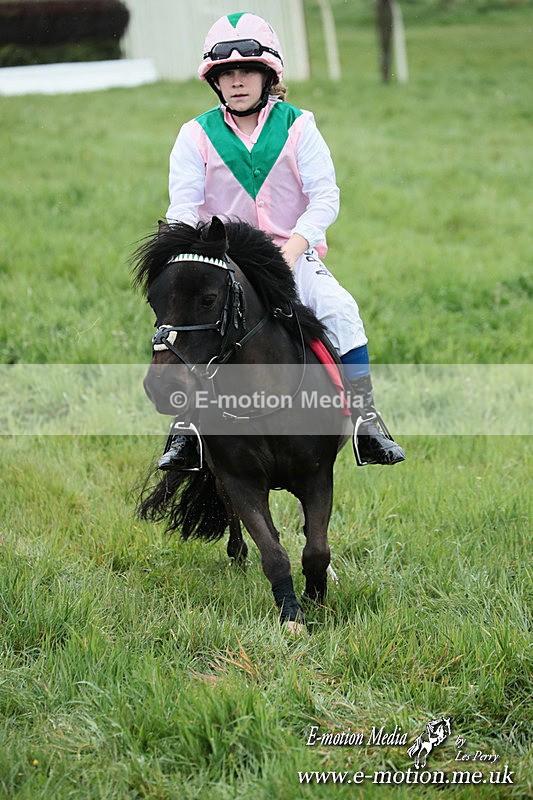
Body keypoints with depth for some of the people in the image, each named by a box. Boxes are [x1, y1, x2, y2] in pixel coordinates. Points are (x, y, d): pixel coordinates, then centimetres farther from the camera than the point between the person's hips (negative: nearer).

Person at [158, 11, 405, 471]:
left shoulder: (297, 127, 3)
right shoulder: (197, 136, 5)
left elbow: (325, 197, -4)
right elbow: (183, 207, -1)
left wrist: (291, 251, -19)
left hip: (294, 256, 0)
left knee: (340, 309, -26)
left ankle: (366, 420, -21)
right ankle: (185, 428, -19)